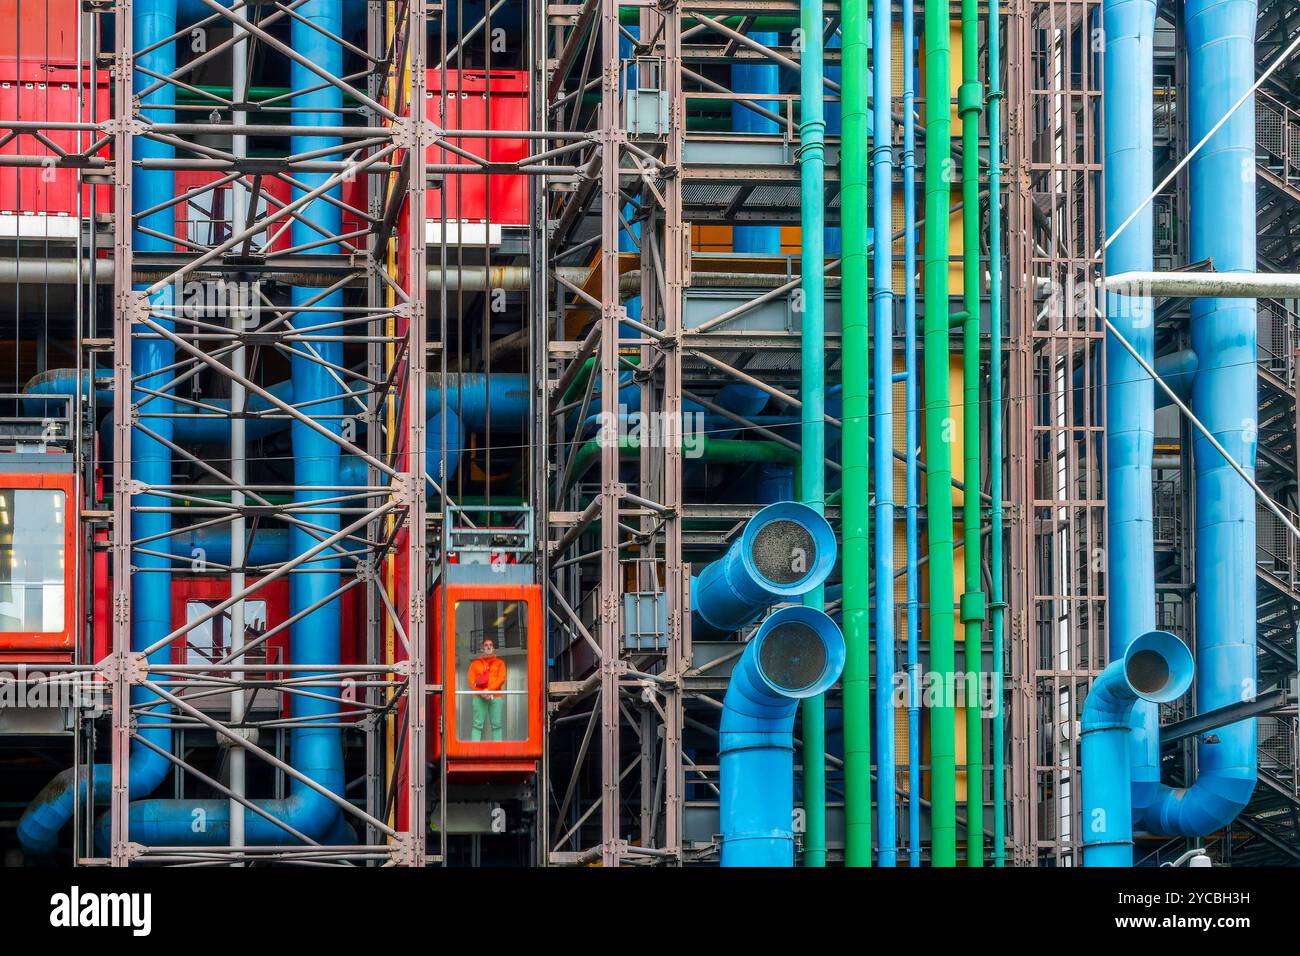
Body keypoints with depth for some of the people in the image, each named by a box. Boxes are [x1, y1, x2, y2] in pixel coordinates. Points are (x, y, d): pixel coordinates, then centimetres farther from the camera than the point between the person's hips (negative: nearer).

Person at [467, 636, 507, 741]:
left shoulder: (499, 663, 16)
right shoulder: (475, 663, 17)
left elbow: (501, 679, 2)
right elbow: (472, 681, 7)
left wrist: (489, 690, -13)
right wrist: (481, 693, -11)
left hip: (496, 697, 0)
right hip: (479, 697, 0)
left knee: (497, 724, -5)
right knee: (478, 724, -8)